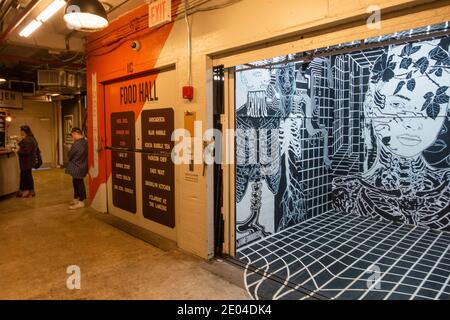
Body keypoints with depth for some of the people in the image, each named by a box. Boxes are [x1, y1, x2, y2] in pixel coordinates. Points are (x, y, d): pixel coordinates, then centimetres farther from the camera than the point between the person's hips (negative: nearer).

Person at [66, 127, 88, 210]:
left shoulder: (77, 143, -22)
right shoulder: (84, 142, 6)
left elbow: (69, 155, -12)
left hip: (77, 167, -9)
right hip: (81, 165, 9)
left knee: (79, 183, -1)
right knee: (76, 182, 19)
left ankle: (81, 202, 8)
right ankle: (76, 199, 31)